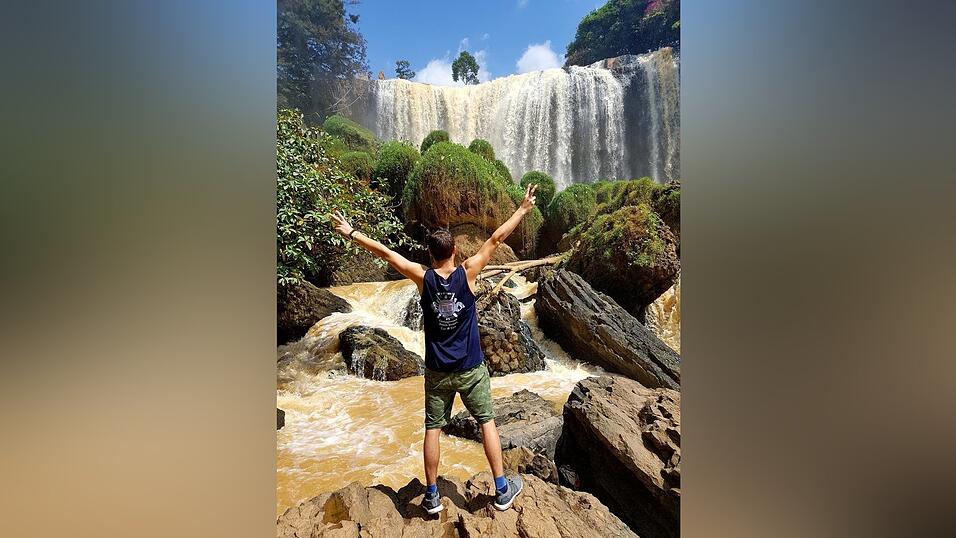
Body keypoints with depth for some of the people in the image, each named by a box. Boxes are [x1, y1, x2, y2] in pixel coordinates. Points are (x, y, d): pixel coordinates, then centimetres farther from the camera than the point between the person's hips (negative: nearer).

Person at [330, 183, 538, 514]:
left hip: (437, 371, 1)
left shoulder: (423, 278, -9)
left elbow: (385, 252, -3)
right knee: (487, 422, 14)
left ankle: (432, 497, 23)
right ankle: (502, 491, 22)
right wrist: (523, 209, 0)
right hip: (471, 368, 0)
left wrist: (350, 233, 6)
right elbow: (496, 239, -7)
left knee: (433, 428, 13)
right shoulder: (467, 273, -12)